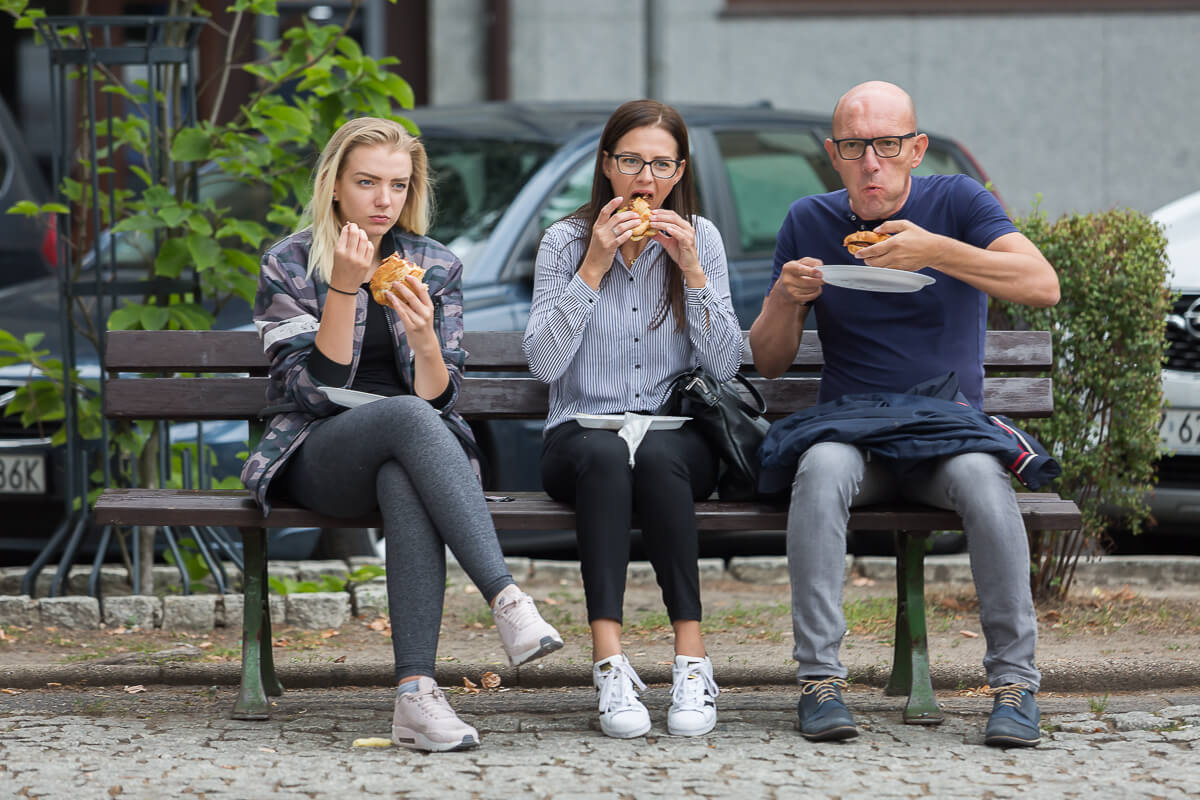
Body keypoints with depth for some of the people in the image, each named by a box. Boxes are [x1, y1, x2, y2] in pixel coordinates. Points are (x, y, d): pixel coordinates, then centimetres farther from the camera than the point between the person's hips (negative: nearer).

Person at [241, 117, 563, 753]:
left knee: (405, 484, -38)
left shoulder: (437, 267, 10)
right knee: (406, 416, -36)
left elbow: (438, 398, 4)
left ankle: (416, 694, -50)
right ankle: (507, 601, -48)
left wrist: (424, 338, -18)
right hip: (319, 457, -2)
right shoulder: (288, 264, 2)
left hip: (411, 453, 2)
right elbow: (314, 389, -8)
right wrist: (344, 289, -18)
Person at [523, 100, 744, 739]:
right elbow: (544, 364, -9)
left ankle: (691, 662, -38)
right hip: (581, 430, -1)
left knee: (656, 457, -35)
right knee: (605, 456, -36)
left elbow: (725, 366, -2)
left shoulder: (700, 238, 5)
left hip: (676, 435, 1)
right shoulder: (565, 241, 2)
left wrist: (692, 270, -12)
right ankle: (610, 664, -44)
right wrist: (593, 268, -15)